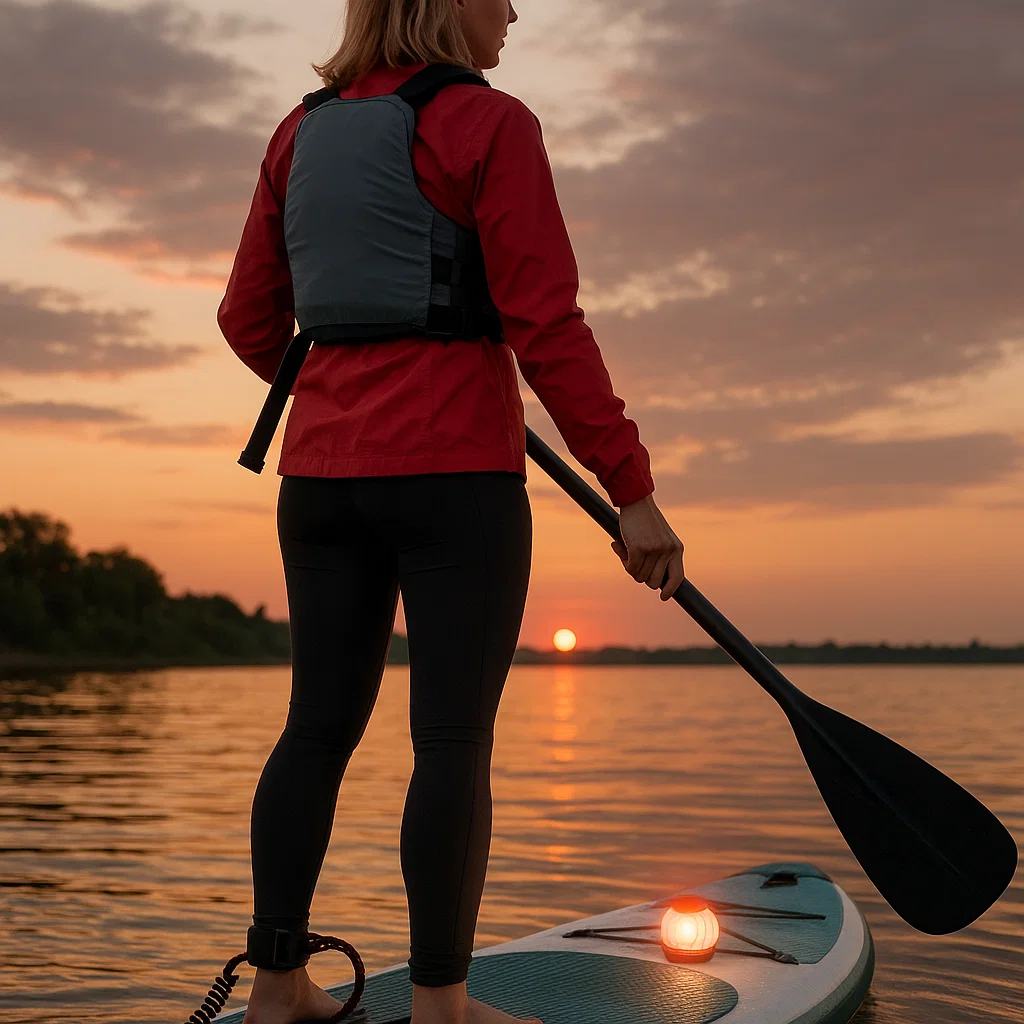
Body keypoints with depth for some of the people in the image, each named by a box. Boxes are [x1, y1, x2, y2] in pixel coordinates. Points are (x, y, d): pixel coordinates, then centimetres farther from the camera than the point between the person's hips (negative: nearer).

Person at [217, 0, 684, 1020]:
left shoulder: (302, 131, 12)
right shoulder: (487, 124, -7)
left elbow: (248, 320, 14)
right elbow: (545, 327, -13)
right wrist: (634, 490, -9)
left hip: (321, 476, 7)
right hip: (456, 475, -6)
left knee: (319, 727, 11)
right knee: (454, 737, -1)